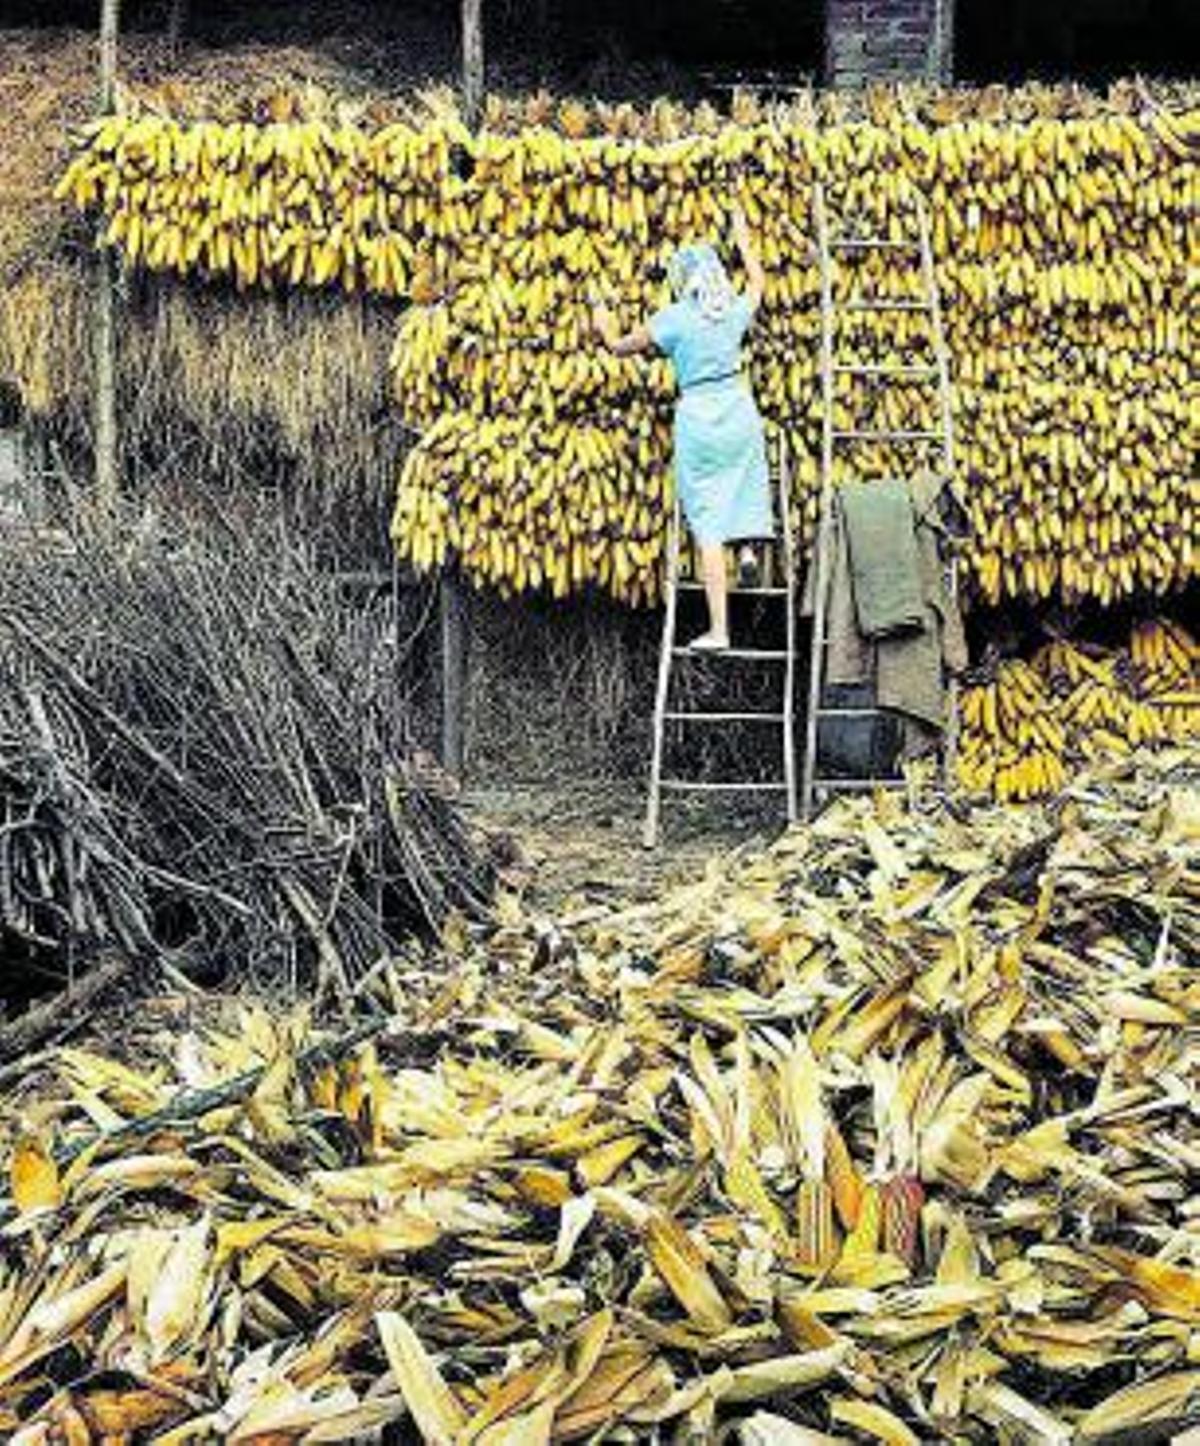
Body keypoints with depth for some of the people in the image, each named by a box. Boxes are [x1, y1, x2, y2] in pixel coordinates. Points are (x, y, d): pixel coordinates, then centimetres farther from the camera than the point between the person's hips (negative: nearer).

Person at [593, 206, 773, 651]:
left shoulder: (673, 318, -7)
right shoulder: (735, 310, 4)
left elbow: (621, 346, 5)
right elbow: (757, 280, 27)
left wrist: (604, 327, 27)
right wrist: (742, 236, 42)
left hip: (697, 418, -3)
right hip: (739, 408, 3)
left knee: (707, 525, -3)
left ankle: (718, 629, -4)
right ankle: (748, 545, 26)